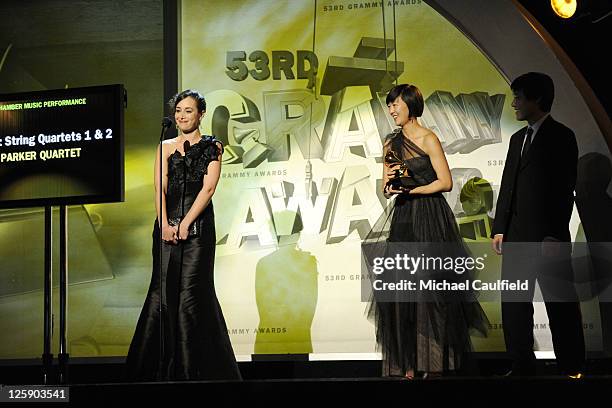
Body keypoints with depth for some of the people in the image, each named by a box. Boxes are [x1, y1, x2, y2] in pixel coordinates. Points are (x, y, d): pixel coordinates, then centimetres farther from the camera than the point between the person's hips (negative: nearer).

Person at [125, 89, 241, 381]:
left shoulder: (212, 147, 6)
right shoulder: (166, 147, 15)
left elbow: (208, 187, -4)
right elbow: (160, 186, 5)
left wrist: (185, 224, -13)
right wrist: (164, 223, -10)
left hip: (198, 225, -3)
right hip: (167, 225, 3)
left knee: (190, 294, -8)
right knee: (163, 292, -3)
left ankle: (195, 368, -4)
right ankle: (161, 369, 0)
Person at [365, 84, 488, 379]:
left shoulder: (428, 139, -5)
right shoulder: (391, 143, 13)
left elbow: (445, 182, -9)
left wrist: (410, 189, -12)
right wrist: (390, 185, -7)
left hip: (430, 218, -6)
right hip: (403, 221, 6)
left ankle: (434, 361, 0)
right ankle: (408, 363, 3)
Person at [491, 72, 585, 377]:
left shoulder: (561, 136, -4)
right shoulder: (518, 138, 18)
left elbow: (565, 189, -10)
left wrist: (555, 235, -16)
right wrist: (499, 228, 10)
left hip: (548, 236, -7)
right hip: (517, 236, 7)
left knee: (561, 304, -1)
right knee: (514, 304, 6)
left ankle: (571, 369, 5)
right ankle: (521, 366, 12)